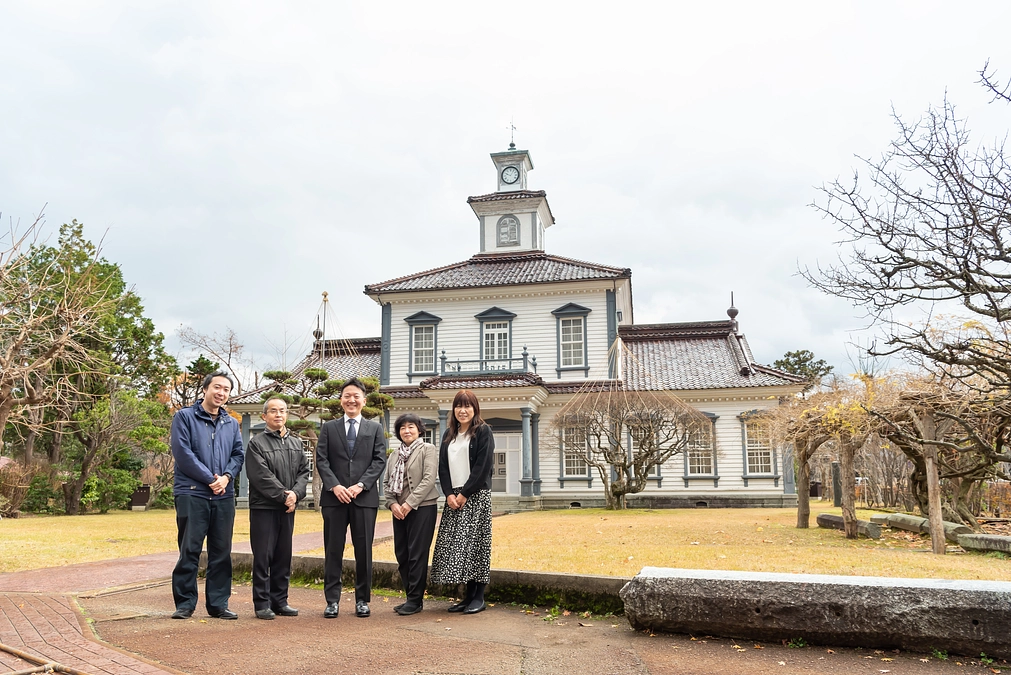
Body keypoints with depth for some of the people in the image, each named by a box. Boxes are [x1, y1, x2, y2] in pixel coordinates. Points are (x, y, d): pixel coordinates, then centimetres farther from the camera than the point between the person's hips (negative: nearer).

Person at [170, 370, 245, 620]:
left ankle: (218, 603, 15)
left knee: (222, 552, 7)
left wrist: (226, 477, -10)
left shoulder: (232, 424, 16)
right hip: (192, 494, -4)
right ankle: (185, 603, 10)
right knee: (189, 550, -1)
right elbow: (183, 453, -9)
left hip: (224, 496, 5)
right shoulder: (185, 417, 1)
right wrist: (210, 479, -11)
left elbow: (238, 455, 10)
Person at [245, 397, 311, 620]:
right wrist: (283, 495, -14)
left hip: (288, 509, 5)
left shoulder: (296, 443, 14)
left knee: (284, 556, 10)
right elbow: (262, 476, -12)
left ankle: (279, 601, 19)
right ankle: (262, 603, 7)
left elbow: (304, 472, 8)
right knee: (263, 557, -1)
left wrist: (295, 494, -8)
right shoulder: (257, 444, -3)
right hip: (263, 507, -5)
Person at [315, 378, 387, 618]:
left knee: (364, 551, 4)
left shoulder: (375, 428, 10)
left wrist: (360, 485, -11)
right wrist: (335, 486, -12)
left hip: (365, 497, 0)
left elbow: (380, 460, 1)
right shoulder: (329, 428, 11)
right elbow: (321, 460, 2)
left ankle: (362, 599, 14)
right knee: (333, 550, 4)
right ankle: (332, 600, 12)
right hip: (334, 497, 0)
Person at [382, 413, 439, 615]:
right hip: (399, 510, 6)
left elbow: (429, 479, -12)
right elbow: (386, 482, 12)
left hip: (422, 508, -6)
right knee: (402, 554, 8)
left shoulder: (427, 449, -2)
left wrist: (410, 503, -16)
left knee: (417, 554, -5)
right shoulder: (395, 456, 16)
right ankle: (410, 596, 18)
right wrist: (392, 503, -5)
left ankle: (415, 600, 3)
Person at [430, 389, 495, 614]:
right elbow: (443, 466, 11)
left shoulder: (483, 431, -2)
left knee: (475, 543, -5)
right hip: (453, 496, 6)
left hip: (476, 495, -6)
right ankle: (468, 595, 12)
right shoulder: (449, 434, 14)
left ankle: (479, 597, 3)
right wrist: (449, 493, -3)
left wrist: (465, 493, -13)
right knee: (454, 544, 3)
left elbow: (483, 466, -10)